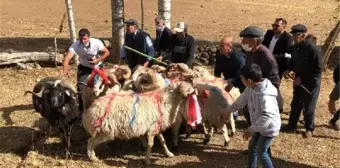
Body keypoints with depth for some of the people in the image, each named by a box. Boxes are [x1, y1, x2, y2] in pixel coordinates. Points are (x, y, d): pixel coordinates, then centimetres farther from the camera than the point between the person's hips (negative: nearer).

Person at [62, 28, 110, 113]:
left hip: (97, 67, 0)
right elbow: (67, 58, -38)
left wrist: (97, 60, -29)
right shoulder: (75, 45, -27)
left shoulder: (96, 43, -28)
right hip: (84, 68, 1)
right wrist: (65, 70, -56)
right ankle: (82, 110, 7)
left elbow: (107, 52, -14)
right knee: (81, 87, -10)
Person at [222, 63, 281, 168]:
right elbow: (241, 100, 9)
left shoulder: (265, 96, -36)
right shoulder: (251, 88, -7)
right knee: (252, 147, 19)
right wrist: (227, 110, 19)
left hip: (269, 127, -9)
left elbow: (268, 116, -42)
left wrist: (251, 129, -41)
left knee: (261, 153, -1)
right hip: (260, 125, 9)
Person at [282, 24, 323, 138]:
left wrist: (302, 79, -22)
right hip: (299, 81, 6)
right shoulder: (295, 47, -3)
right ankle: (291, 125, 32)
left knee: (308, 108, 7)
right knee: (295, 104, 17)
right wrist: (290, 70, -6)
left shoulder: (313, 50, -25)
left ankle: (309, 129, 26)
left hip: (311, 83, -6)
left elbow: (318, 71, -21)